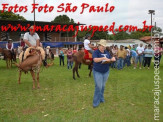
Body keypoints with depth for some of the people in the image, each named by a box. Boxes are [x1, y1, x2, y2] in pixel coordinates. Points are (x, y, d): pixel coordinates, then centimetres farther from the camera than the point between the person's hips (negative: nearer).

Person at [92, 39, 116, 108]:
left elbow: (109, 60, 12)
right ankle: (96, 102, 2)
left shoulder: (107, 52, 7)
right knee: (98, 87, -7)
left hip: (106, 72, 5)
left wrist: (112, 59, -12)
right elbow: (95, 60, -27)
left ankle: (101, 99, 30)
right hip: (97, 72, -5)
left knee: (103, 86, 14)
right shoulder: (96, 52, -10)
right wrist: (104, 58, -37)